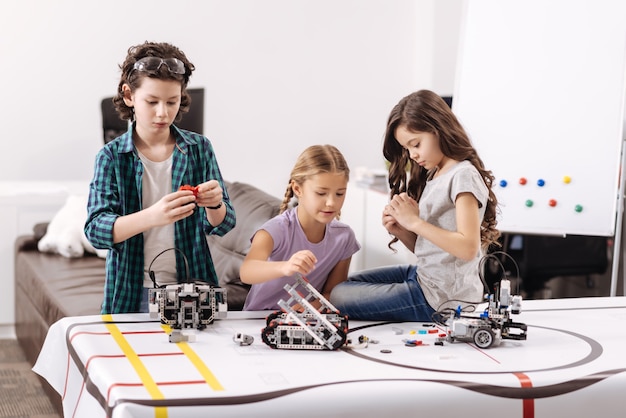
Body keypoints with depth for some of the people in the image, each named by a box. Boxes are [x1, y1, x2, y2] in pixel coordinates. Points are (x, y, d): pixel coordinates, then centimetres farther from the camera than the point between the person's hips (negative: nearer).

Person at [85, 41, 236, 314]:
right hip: (132, 294, -1)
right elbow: (95, 230, -16)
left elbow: (221, 226, 0)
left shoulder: (199, 149, 1)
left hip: (191, 287, 2)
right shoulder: (111, 157, -4)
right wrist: (152, 216, -34)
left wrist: (214, 205, -24)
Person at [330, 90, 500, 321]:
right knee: (348, 283, 23)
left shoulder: (462, 175, -16)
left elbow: (468, 248, -26)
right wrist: (399, 230, -6)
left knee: (339, 296, -3)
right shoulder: (432, 176, 11)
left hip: (441, 298, -10)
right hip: (423, 276, 10)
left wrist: (415, 222, -22)